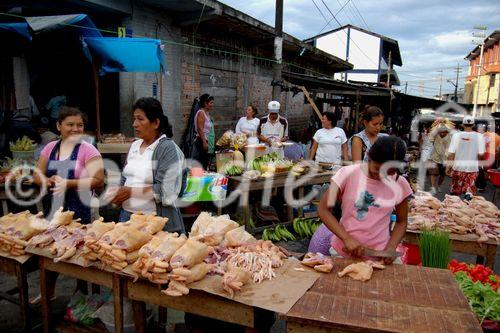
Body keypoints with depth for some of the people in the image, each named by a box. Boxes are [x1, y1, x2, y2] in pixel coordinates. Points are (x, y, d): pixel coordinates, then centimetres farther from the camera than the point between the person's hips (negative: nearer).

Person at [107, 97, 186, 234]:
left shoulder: (168, 149, -13)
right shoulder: (134, 146, 9)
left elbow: (165, 191, -20)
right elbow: (126, 178, 17)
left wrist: (131, 192, -18)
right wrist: (118, 192, -3)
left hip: (158, 221, -6)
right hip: (127, 215, 6)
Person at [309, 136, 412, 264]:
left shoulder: (400, 185, -3)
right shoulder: (348, 174, -10)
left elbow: (401, 222, 9)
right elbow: (323, 209, -8)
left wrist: (390, 248, -7)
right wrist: (347, 239, -18)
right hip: (342, 252, 0)